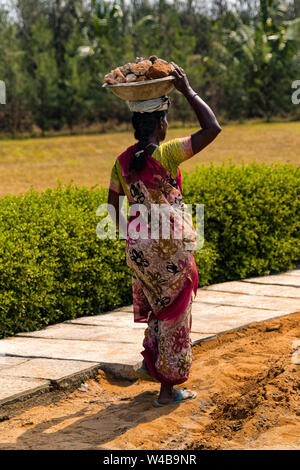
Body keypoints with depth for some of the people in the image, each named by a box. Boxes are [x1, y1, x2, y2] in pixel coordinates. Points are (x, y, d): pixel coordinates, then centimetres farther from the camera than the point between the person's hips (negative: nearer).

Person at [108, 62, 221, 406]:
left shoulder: (123, 161, 0)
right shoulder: (166, 154, -18)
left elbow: (114, 208, 8)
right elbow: (212, 128, -17)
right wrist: (188, 91, -11)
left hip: (138, 246, 6)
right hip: (169, 247, -6)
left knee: (159, 306, 27)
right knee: (175, 312, 7)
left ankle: (151, 363, 32)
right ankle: (168, 388, 13)